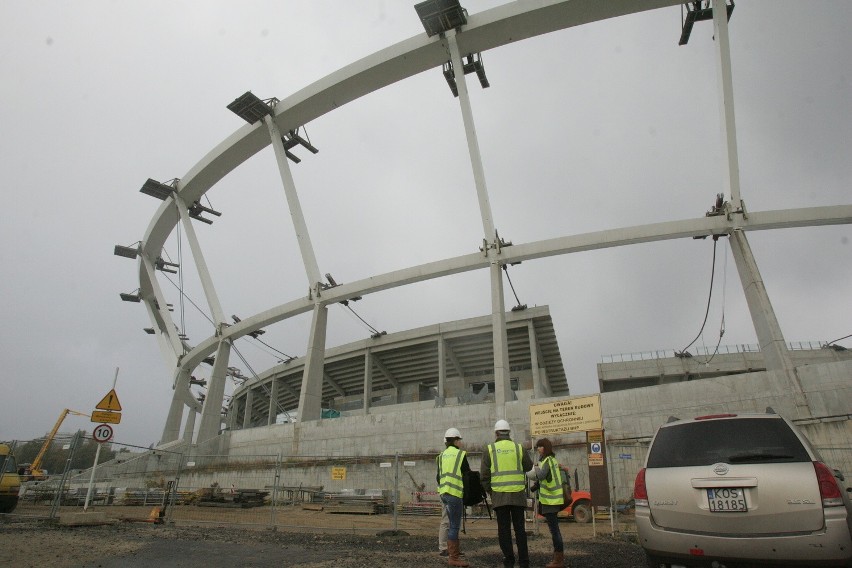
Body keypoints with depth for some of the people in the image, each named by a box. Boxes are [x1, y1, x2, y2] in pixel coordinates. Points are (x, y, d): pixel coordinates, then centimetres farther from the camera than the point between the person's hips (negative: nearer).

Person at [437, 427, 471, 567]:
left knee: (453, 524, 18)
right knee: (455, 525, -1)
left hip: (444, 493, 7)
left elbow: (438, 477, 14)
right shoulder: (461, 454, -6)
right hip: (455, 493, -7)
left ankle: (452, 551, 24)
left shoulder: (441, 455, 12)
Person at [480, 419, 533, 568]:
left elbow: (484, 474, -2)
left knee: (504, 528, 9)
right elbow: (528, 466, 12)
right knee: (519, 527, 10)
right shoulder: (518, 447, 1)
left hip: (499, 495, -1)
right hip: (517, 494, 1)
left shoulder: (490, 449, -1)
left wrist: (489, 490, 10)